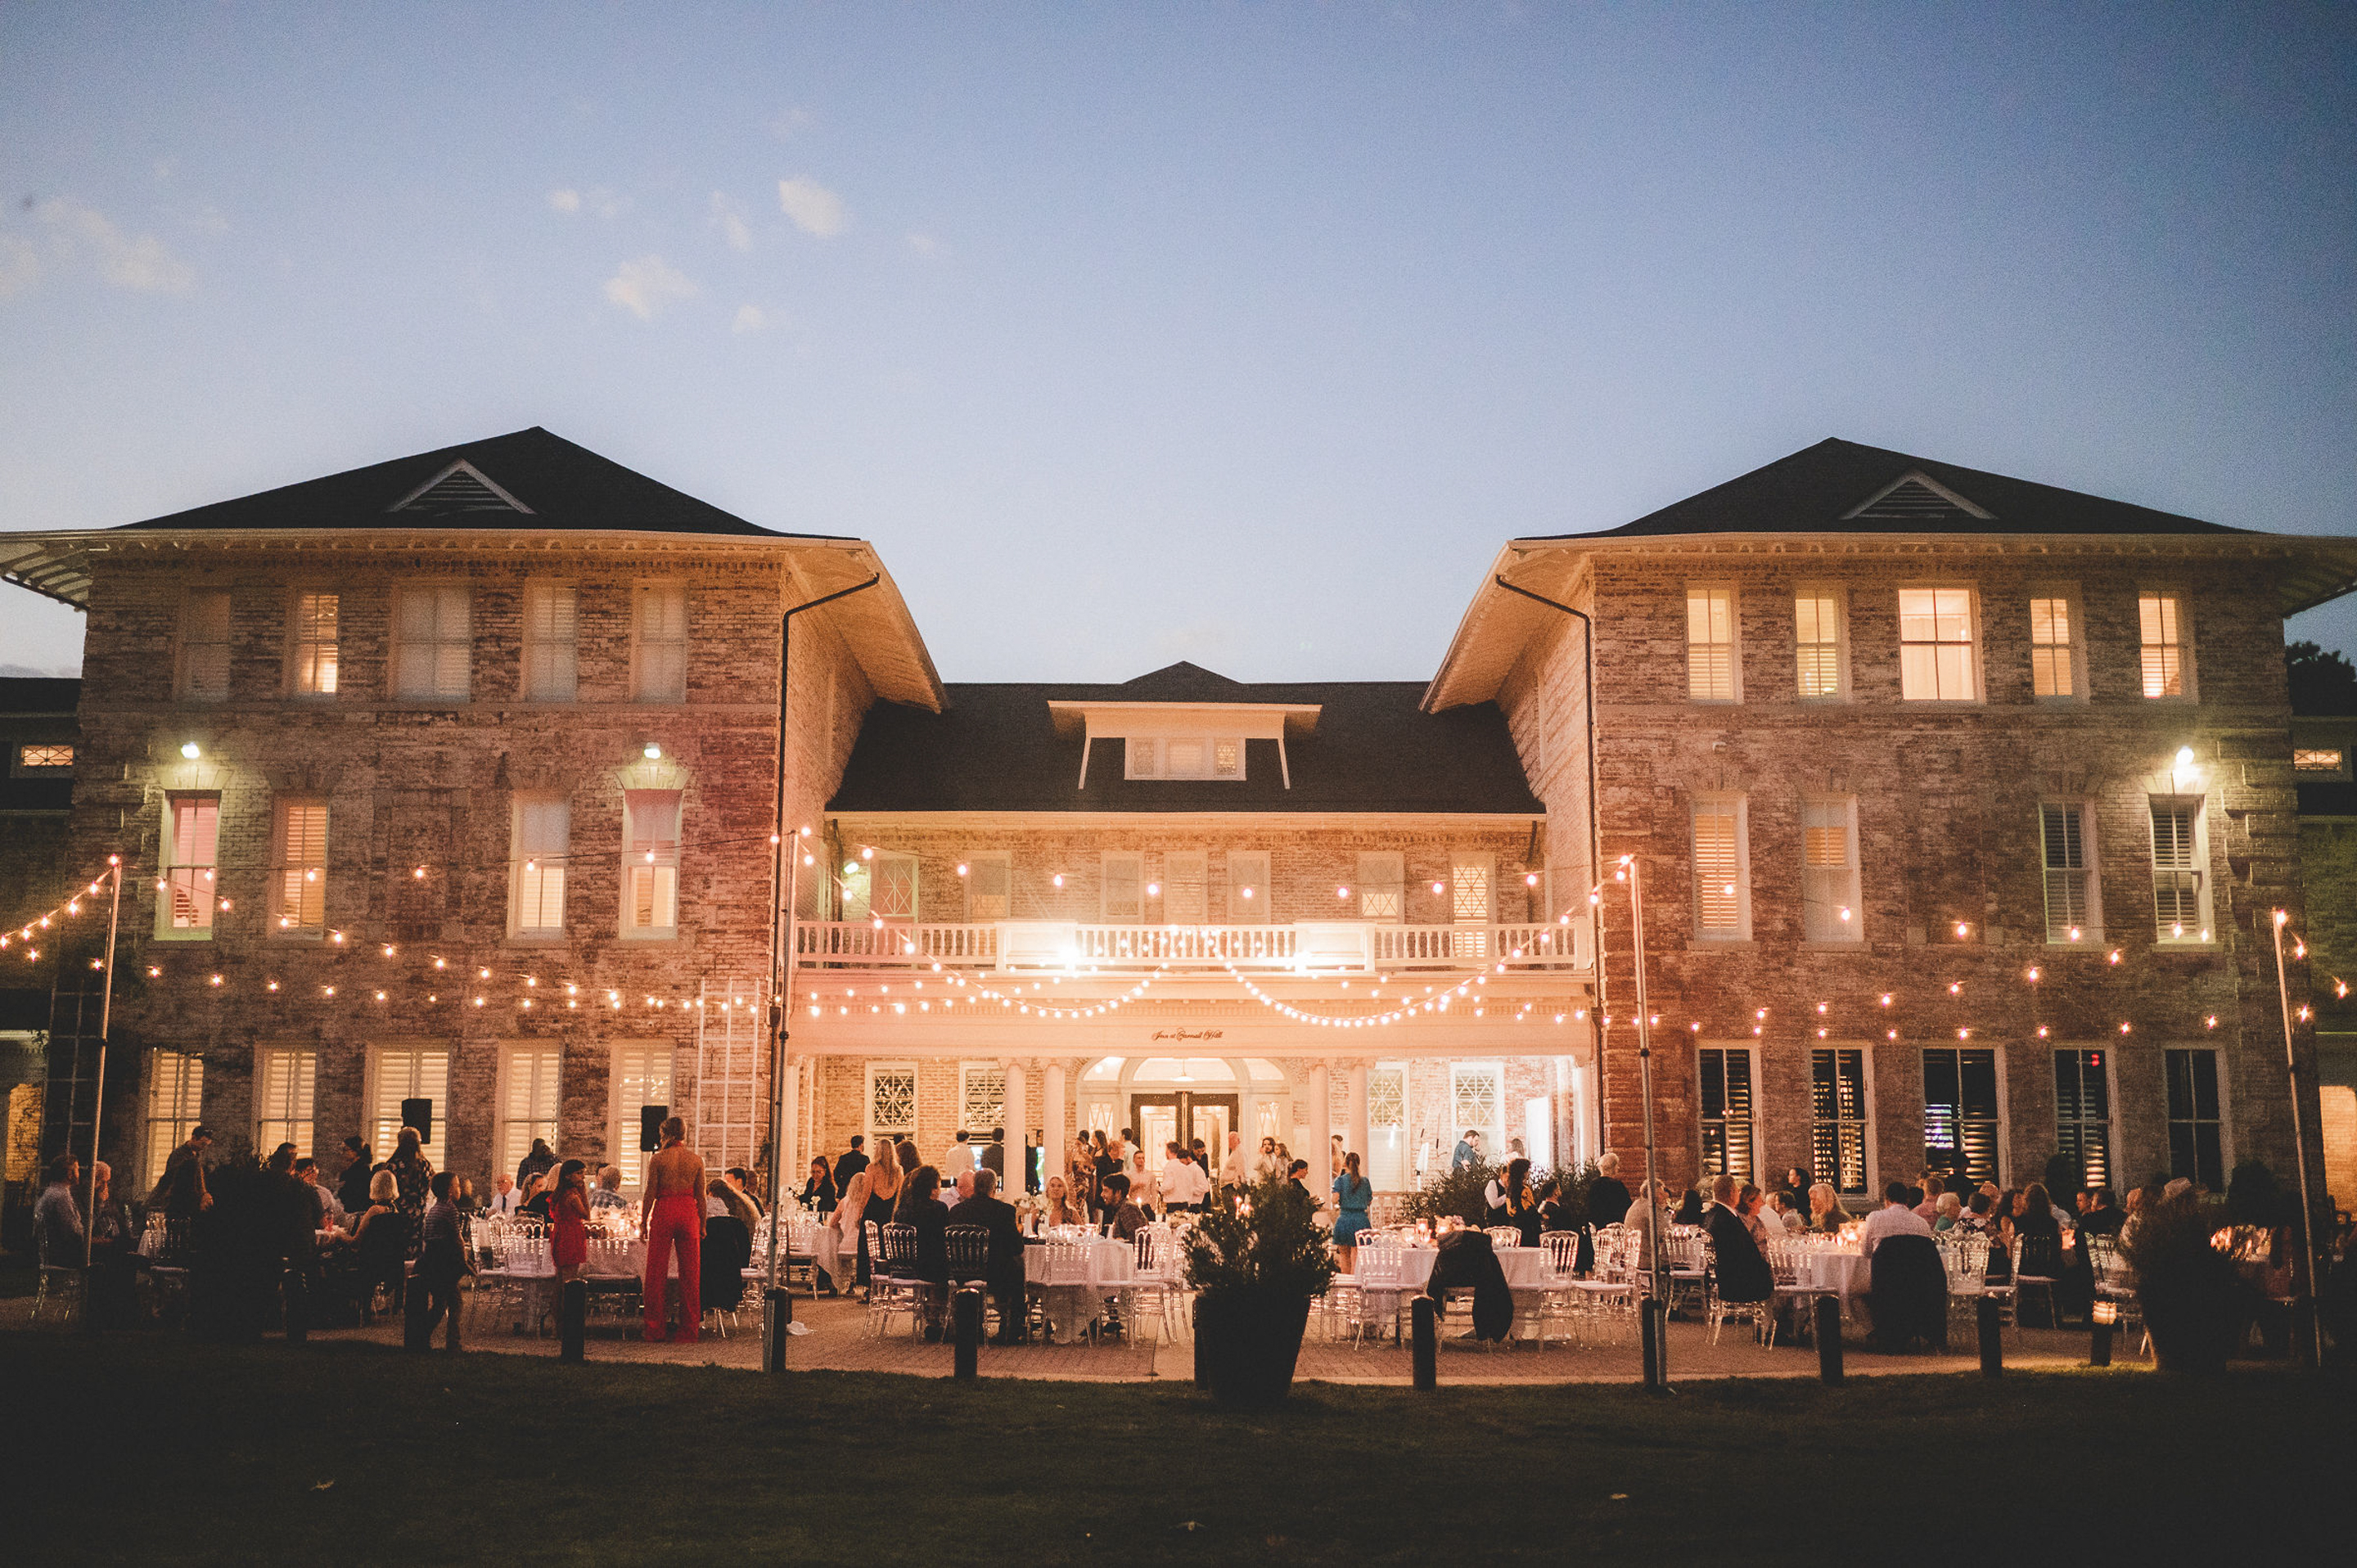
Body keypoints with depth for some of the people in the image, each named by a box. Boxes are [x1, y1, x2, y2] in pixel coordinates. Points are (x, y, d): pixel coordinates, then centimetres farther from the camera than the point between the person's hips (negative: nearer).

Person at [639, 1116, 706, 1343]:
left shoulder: (657, 1158, -4)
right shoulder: (696, 1160, 3)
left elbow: (650, 1194, -4)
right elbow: (701, 1197, 5)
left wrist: (643, 1222, 4)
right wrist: (702, 1225, 13)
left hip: (664, 1212, -2)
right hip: (688, 1214, 2)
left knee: (656, 1273, 6)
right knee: (690, 1273, 8)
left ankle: (655, 1331, 9)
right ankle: (689, 1330, 10)